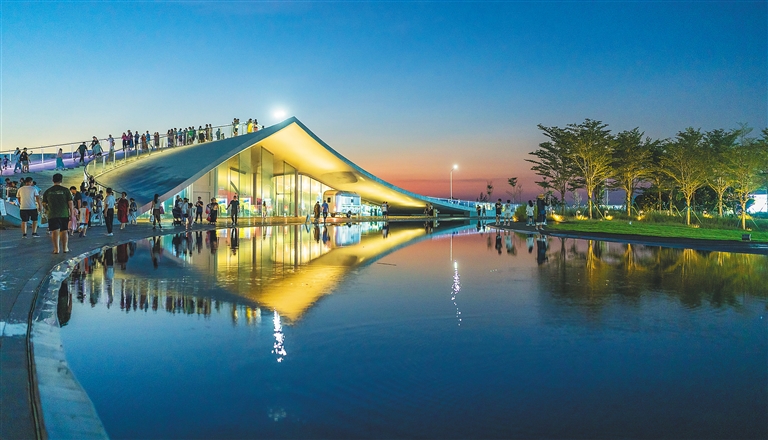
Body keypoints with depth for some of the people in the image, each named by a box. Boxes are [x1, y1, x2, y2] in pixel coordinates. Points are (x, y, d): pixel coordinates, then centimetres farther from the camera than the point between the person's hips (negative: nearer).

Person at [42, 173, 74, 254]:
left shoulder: (47, 191, 2)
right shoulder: (65, 190, -3)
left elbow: (44, 204, 9)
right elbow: (70, 203, -5)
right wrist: (71, 213, 2)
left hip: (52, 215, 0)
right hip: (64, 214, 0)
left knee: (55, 231, -1)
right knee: (64, 231, 11)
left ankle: (56, 249, -6)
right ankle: (65, 248, 17)